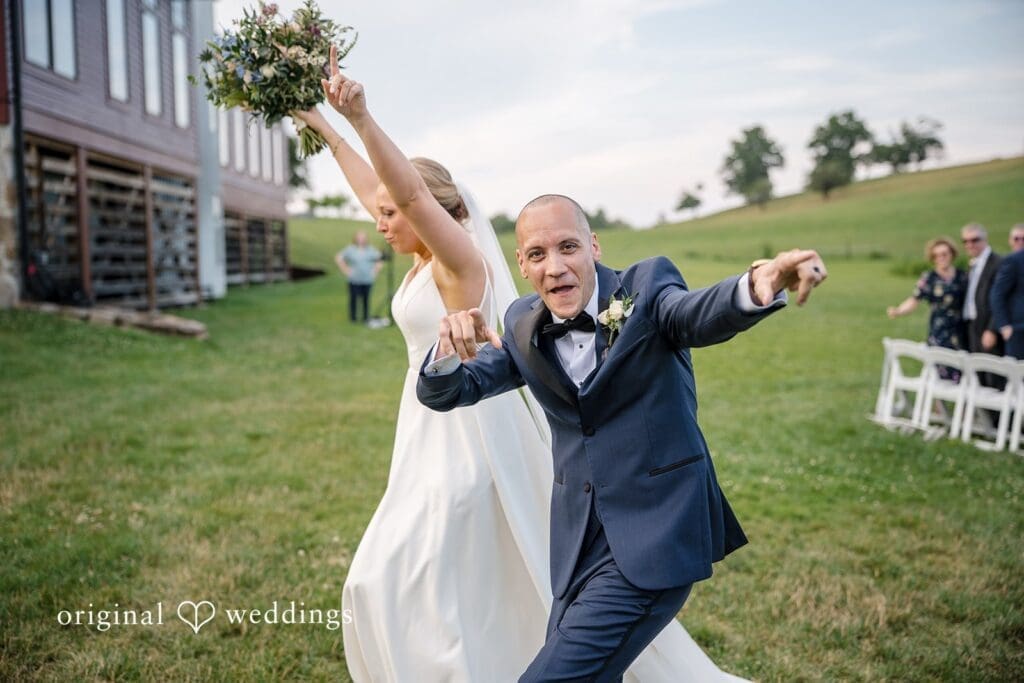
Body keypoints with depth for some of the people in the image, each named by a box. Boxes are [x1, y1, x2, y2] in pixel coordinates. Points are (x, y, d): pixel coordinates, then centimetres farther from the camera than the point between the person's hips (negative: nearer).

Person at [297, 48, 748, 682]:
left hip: (465, 437, -9)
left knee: (396, 585, -3)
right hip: (439, 434, 9)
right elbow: (370, 185, 18)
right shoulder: (425, 264, 9)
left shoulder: (461, 261, -15)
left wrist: (361, 115, -43)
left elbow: (410, 188, -33)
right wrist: (320, 122, 24)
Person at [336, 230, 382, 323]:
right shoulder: (350, 249, 0)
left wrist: (375, 270, 9)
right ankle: (353, 317, 11)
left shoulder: (371, 250, 6)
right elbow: (338, 258, 5)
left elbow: (380, 259, 18)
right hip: (354, 280, -2)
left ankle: (365, 317, 14)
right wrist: (345, 270, 0)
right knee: (354, 298, 0)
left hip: (367, 280, 2)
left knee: (366, 298, 4)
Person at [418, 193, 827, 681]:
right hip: (581, 539, 6)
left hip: (655, 532, -6)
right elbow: (444, 393, -1)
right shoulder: (524, 325, 3)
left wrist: (760, 286, -54)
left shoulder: (645, 287, -10)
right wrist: (450, 347, -24)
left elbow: (701, 315, -30)